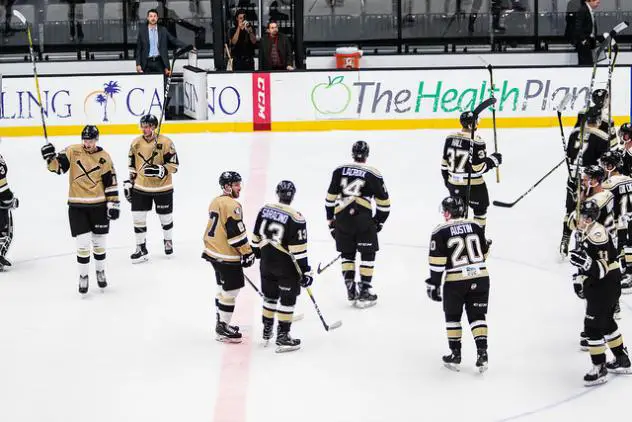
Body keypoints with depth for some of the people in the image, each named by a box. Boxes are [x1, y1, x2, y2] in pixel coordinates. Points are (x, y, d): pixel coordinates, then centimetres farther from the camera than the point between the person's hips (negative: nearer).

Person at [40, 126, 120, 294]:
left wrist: (113, 204, -4)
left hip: (98, 205, 1)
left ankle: (100, 271, 33)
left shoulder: (104, 157, -3)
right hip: (77, 205, -1)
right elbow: (57, 166, -7)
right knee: (83, 242, -5)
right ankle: (83, 276, 11)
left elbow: (111, 183, -1)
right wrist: (50, 157, -28)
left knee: (99, 241, 12)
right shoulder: (72, 151, -4)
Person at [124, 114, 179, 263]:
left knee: (165, 217, 12)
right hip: (141, 188, 3)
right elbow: (132, 165, 11)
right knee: (138, 217, 0)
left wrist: (160, 170, -28)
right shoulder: (136, 143, 0)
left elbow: (174, 165, -14)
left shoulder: (165, 143, -14)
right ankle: (141, 249, 11)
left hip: (162, 188, -3)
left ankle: (168, 240, 39)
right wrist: (129, 182, 8)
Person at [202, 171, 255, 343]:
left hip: (213, 252, 10)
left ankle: (221, 324, 28)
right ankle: (223, 329, 2)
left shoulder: (215, 202, 12)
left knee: (223, 288, 20)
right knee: (231, 290, -3)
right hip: (227, 256, -10)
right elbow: (236, 232, -21)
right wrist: (247, 253, -14)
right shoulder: (231, 205, -19)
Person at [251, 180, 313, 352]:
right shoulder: (295, 218, -19)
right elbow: (298, 249, -19)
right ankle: (282, 337, 3)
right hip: (286, 264, -6)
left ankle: (267, 331, 33)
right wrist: (305, 271, -13)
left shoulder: (265, 210, -1)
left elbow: (257, 237, 10)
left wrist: (257, 253, 26)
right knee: (288, 299, 3)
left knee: (270, 295, 20)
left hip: (266, 261, 6)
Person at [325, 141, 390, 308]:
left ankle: (350, 289, 11)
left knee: (347, 253, 16)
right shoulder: (373, 174, 4)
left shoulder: (339, 171, 10)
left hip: (342, 218, 3)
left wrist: (330, 220, 21)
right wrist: (379, 222, 21)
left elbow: (330, 198, 12)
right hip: (363, 217, -2)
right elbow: (383, 202, 7)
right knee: (368, 253, 9)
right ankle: (364, 291, 7)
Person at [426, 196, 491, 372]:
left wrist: (434, 284, -2)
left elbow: (437, 262, -9)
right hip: (480, 277, 3)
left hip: (455, 281, -3)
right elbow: (484, 253, 14)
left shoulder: (441, 232, -7)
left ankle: (455, 354, 17)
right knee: (477, 316, 12)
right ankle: (482, 353, 1)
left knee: (452, 316, 15)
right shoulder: (476, 226, 5)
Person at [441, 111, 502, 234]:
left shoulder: (450, 139, -2)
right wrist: (493, 159, -6)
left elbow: (444, 163, 6)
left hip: (454, 185, 6)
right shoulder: (476, 142, -21)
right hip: (473, 185, -6)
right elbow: (479, 168, -20)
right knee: (480, 210, 15)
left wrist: (446, 179, 20)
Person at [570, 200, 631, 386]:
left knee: (593, 326, -6)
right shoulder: (585, 233, 5)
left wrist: (588, 264, -43)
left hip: (605, 287, -11)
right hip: (596, 286, 11)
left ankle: (599, 369, 5)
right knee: (606, 322, 22)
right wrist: (579, 277, 20)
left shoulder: (598, 236, -26)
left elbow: (602, 269, -27)